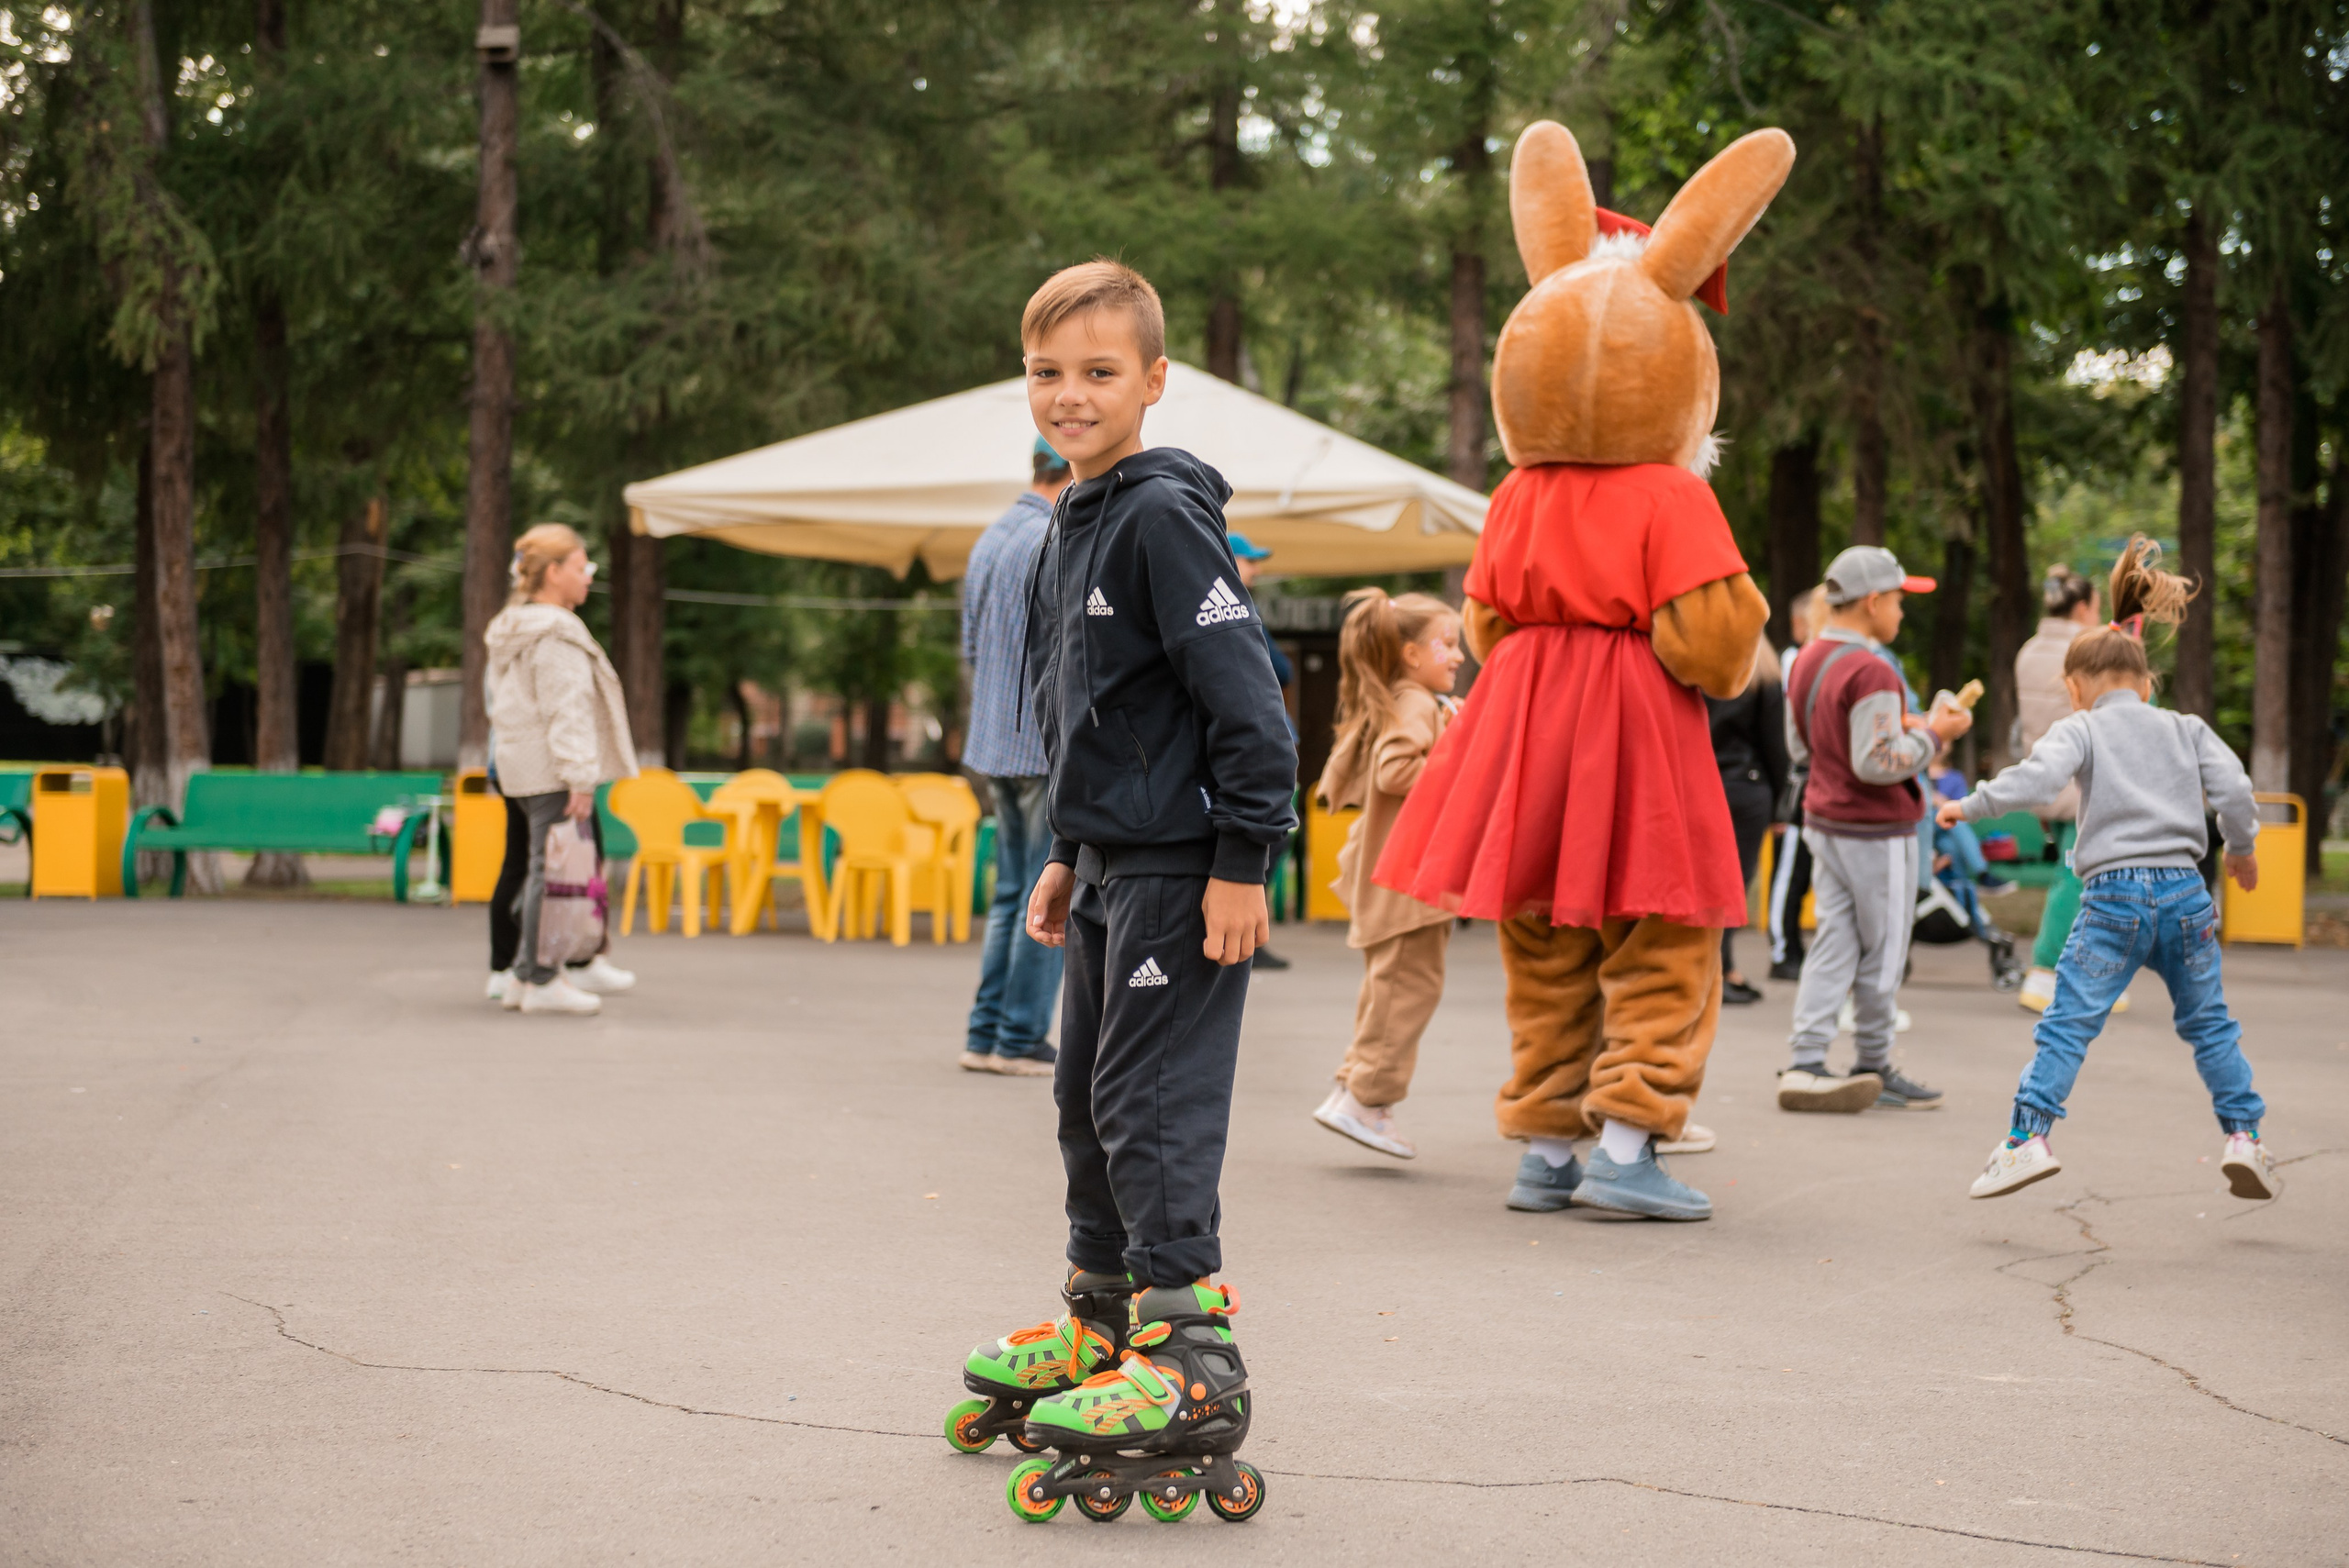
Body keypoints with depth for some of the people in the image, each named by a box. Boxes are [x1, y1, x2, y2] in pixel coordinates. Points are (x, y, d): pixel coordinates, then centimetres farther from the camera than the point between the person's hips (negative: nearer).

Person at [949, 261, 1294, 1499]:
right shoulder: (1070, 527, 15)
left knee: (1152, 1104, -10)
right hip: (1108, 862, 10)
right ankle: (1101, 1318, 31)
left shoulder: (1164, 515, -15)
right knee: (1088, 1097, 17)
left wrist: (1241, 861, -20)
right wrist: (1067, 855, 23)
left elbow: (1243, 695, -19)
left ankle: (1194, 1363, -5)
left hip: (1180, 866, -10)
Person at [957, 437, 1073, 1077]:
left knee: (1012, 893, 13)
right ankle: (1021, 1040, -1)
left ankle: (986, 1034, 12)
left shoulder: (990, 540, 14)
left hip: (996, 746, 9)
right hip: (1052, 748, -9)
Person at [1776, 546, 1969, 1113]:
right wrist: (1932, 735, -12)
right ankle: (1874, 1068, 15)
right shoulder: (1872, 672, -21)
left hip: (1823, 825, 8)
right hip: (1876, 833, -8)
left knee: (1833, 944, 8)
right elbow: (1878, 764, -25)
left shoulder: (1807, 661, 8)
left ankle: (1806, 1062, 2)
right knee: (1881, 953, 5)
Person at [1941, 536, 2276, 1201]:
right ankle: (2243, 1137, 13)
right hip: (2185, 889, 4)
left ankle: (2029, 1139, -13)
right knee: (2210, 1024, 17)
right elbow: (2234, 789, 5)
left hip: (2114, 895, -3)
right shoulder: (2185, 728, 16)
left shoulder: (2081, 727, 5)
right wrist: (2241, 849, 21)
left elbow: (2038, 778, -12)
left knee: (2067, 1023, -4)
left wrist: (1970, 807, -3)